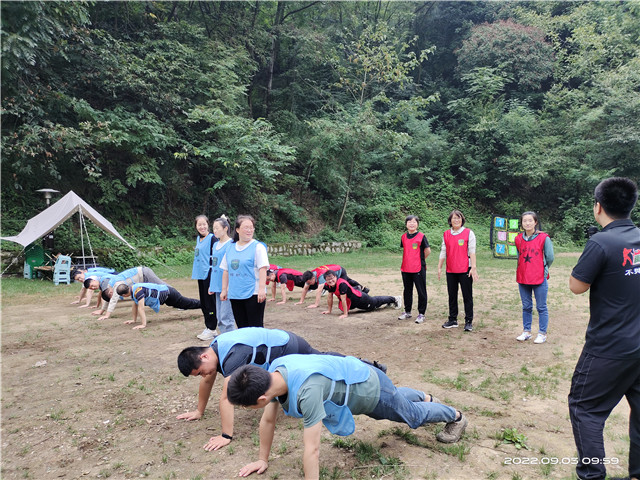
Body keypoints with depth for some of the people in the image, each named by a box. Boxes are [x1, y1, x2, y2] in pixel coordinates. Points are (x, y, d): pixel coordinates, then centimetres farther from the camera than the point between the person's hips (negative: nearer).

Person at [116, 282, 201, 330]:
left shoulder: (137, 291, -29)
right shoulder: (132, 289, 1)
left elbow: (141, 308, -33)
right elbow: (135, 306, 13)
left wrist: (143, 324, -34)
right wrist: (134, 320, 16)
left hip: (168, 293, -9)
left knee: (188, 304, 1)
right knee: (187, 304, 21)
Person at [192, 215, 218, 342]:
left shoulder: (212, 238, -11)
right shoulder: (198, 239, 14)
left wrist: (213, 271, -19)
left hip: (209, 274, -9)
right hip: (201, 274, 9)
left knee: (210, 302, -2)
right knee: (203, 303, 13)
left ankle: (212, 329, 6)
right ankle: (208, 328, 23)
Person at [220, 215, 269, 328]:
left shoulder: (258, 246, -5)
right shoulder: (230, 248, 12)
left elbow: (263, 269, -11)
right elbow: (226, 270, 17)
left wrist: (262, 289, -19)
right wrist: (224, 290, 14)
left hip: (253, 293, -5)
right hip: (234, 295, 6)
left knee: (255, 328, -2)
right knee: (241, 327, 13)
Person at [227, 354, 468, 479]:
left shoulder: (307, 390, -47)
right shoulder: (273, 374, -22)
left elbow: (312, 450, -40)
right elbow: (268, 421, -7)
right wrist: (263, 460, 1)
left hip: (370, 390, -6)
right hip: (354, 374, 7)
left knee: (414, 415, 23)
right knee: (397, 397, 37)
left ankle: (456, 417, 51)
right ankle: (425, 397, 68)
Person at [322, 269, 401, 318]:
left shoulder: (342, 284, -39)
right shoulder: (329, 285, -15)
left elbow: (343, 300, -36)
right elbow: (330, 298, -2)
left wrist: (345, 314, -32)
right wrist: (329, 310, 3)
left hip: (360, 299, -7)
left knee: (375, 302, 19)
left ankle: (393, 299, 45)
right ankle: (389, 302, 55)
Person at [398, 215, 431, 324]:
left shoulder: (421, 236, -7)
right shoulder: (404, 237, 8)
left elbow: (428, 251, -4)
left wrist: (420, 259, 4)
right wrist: (406, 262, 10)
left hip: (418, 269, -5)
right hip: (405, 269, 5)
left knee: (421, 291, 2)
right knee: (407, 291, 15)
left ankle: (421, 314, 11)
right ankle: (407, 312, 28)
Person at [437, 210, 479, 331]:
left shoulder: (469, 233, -2)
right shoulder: (446, 234, 9)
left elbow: (472, 251, -5)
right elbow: (443, 252, 12)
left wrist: (473, 267, -12)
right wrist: (439, 267, 10)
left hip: (465, 270, -4)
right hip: (450, 271, 4)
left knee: (467, 296, 1)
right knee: (452, 296, 11)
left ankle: (468, 321, 10)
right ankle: (452, 320, 21)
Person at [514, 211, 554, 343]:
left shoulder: (543, 238, -8)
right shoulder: (518, 239, 5)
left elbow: (550, 258, -2)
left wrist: (542, 270, 6)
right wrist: (525, 270, 13)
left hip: (539, 279, -4)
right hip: (522, 279, 4)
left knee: (541, 307, 4)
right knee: (526, 307, 14)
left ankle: (542, 333, 15)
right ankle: (526, 331, 25)